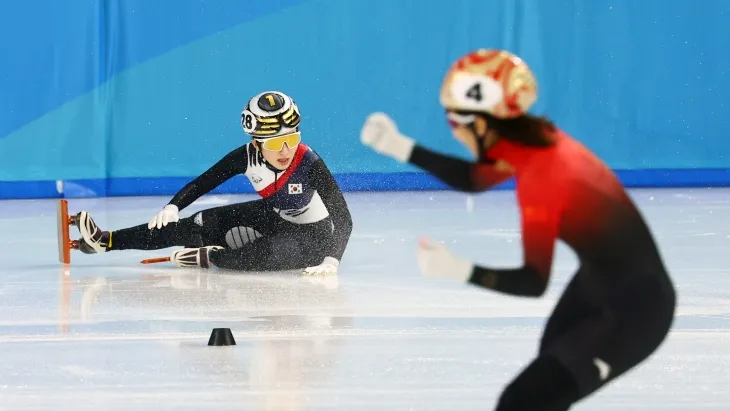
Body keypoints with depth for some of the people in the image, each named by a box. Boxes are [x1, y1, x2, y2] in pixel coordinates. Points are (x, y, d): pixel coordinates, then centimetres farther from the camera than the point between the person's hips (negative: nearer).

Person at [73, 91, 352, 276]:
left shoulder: (310, 164, -31)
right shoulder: (247, 157, -18)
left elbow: (343, 219, -32)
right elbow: (205, 182, -8)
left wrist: (332, 259, -45)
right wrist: (173, 206, -23)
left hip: (312, 236, -5)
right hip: (272, 217, 5)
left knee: (268, 253, -39)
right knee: (200, 225, -5)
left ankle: (207, 258, -12)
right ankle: (105, 240, -3)